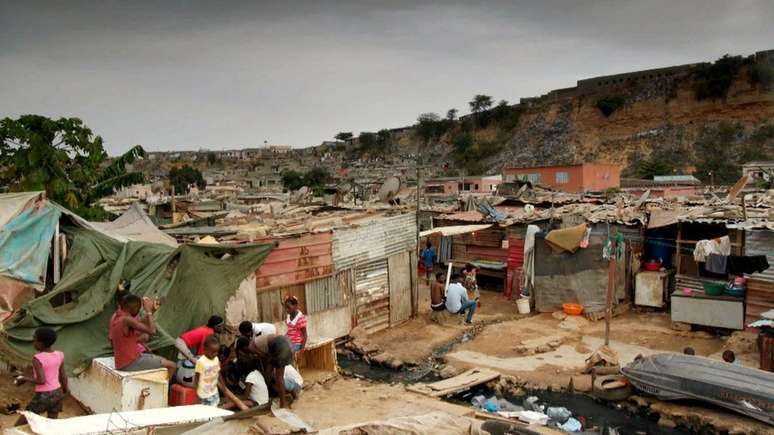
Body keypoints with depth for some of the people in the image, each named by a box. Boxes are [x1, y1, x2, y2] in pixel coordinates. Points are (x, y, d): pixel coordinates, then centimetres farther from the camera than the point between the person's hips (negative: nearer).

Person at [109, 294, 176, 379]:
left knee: (162, 361, 26)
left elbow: (140, 323, 16)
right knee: (171, 366, -6)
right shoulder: (126, 320, -25)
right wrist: (148, 311, -18)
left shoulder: (116, 316, 4)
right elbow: (152, 331, -26)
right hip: (130, 363, -10)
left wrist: (152, 311, 5)